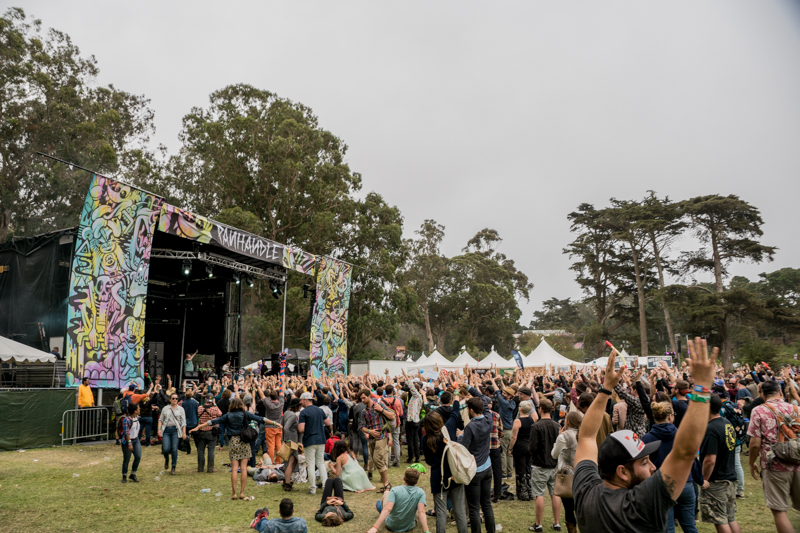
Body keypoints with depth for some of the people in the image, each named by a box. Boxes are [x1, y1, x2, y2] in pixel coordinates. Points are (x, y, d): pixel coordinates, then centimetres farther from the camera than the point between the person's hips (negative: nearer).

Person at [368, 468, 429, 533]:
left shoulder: (395, 490, -22)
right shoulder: (420, 492, -18)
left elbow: (387, 509, -32)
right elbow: (421, 512, -28)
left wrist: (375, 527, -36)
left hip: (391, 526, 0)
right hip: (409, 527, 1)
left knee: (386, 493, 22)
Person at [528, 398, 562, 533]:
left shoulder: (536, 426, -16)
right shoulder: (557, 426, 0)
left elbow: (532, 448, -18)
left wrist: (529, 446, 3)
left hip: (540, 466, -5)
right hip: (555, 465, 5)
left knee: (539, 495, 1)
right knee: (555, 494, 11)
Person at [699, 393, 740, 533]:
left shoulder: (711, 429, -22)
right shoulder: (728, 424, 5)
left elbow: (710, 460, -26)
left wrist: (705, 479, -13)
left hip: (716, 483, -9)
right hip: (730, 479, 9)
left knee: (720, 521, 3)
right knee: (731, 519, 17)